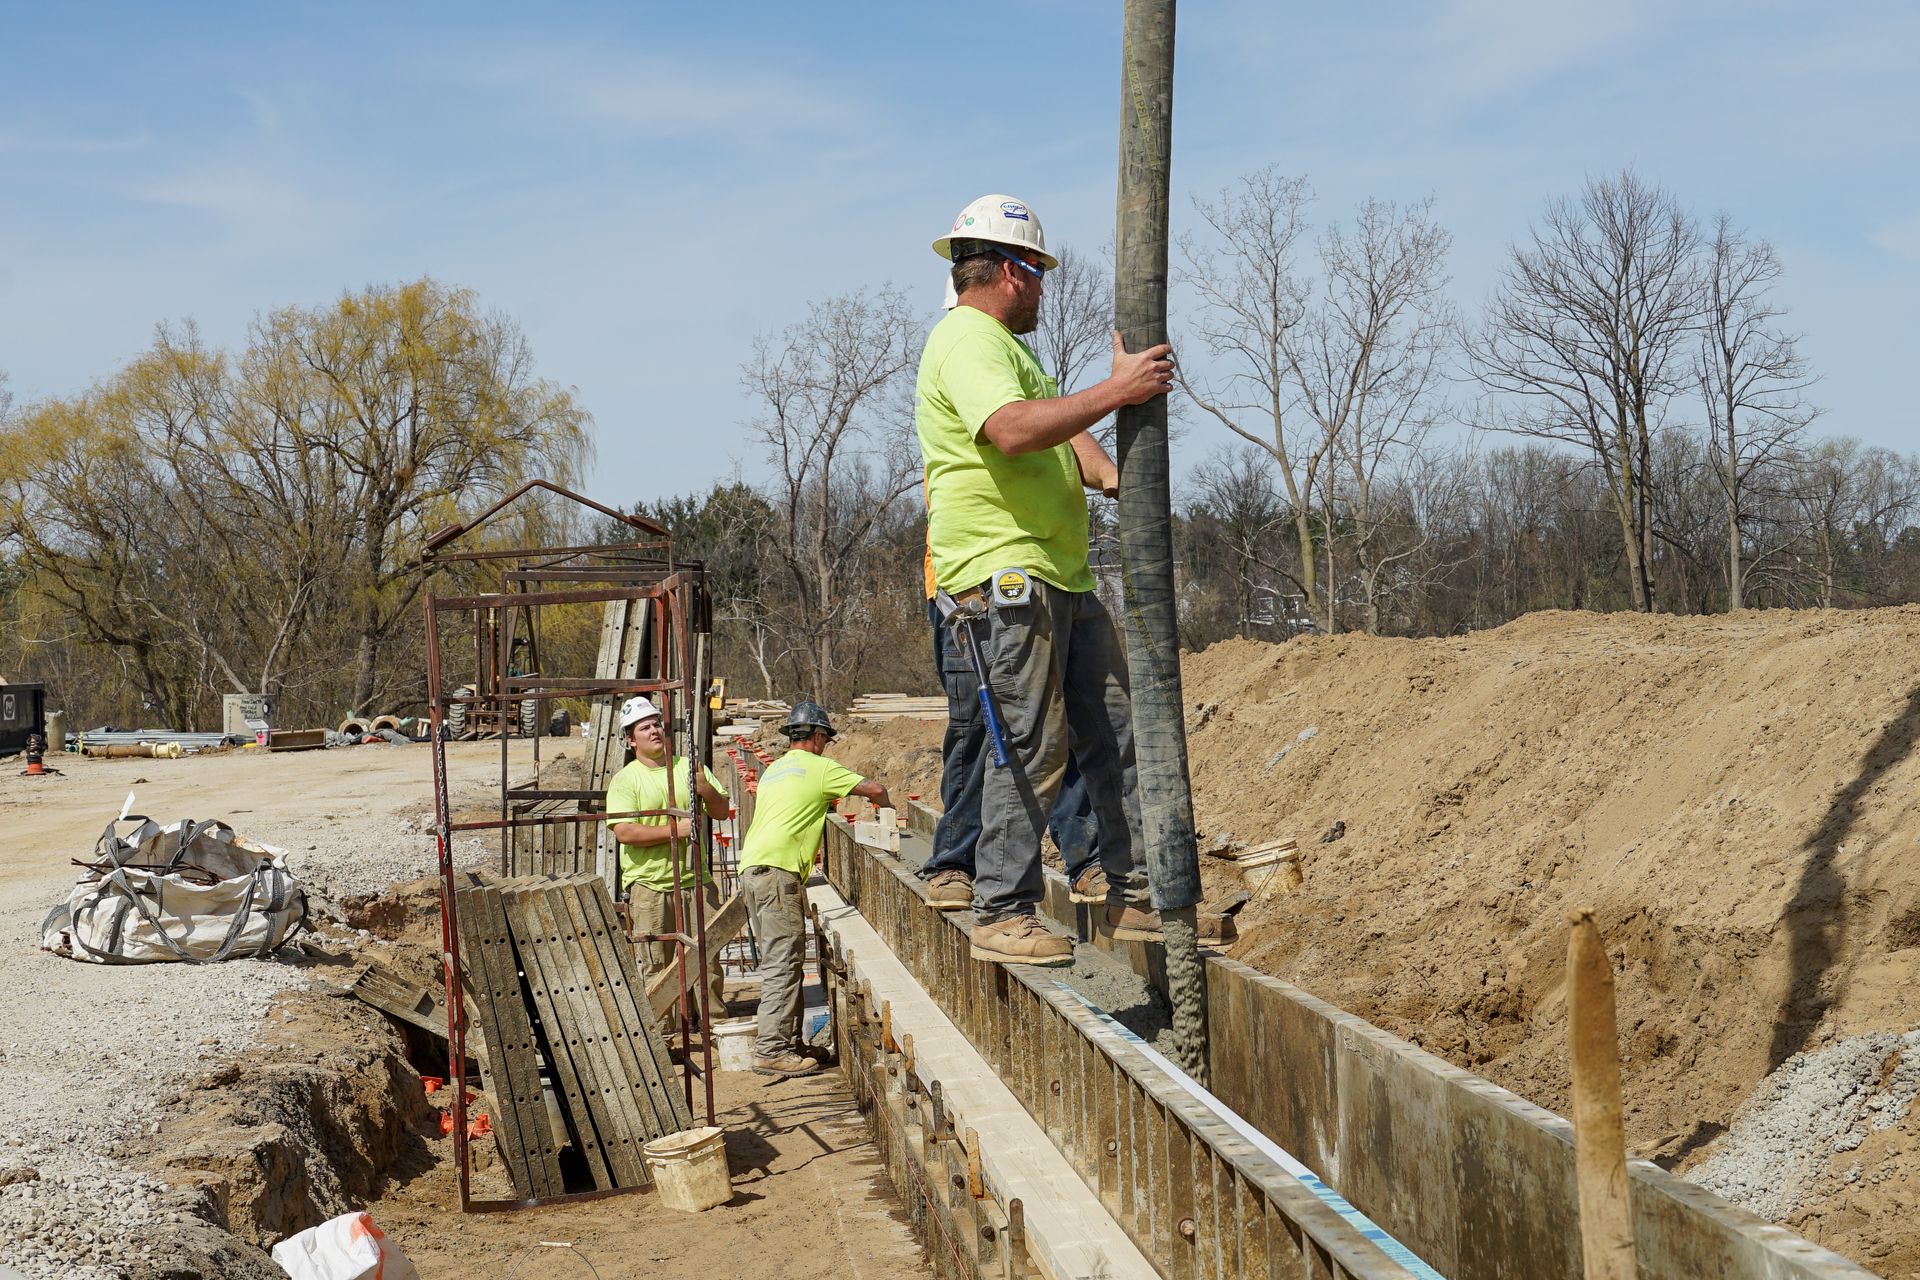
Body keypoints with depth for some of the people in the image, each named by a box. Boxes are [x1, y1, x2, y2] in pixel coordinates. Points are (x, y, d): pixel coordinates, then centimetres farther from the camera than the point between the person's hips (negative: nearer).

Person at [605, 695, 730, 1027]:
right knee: (656, 963, 1)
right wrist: (674, 830, -18)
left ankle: (714, 1013, 17)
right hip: (649, 885, -3)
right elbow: (624, 831, -15)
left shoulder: (690, 768, 11)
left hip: (695, 880, 3)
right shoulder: (625, 780, -3)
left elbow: (722, 812, 12)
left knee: (707, 953, 5)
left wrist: (706, 790, -9)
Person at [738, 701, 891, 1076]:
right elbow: (873, 789, 4)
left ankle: (791, 1042, 16)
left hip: (750, 868, 9)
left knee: (780, 961, 13)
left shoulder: (773, 770, 24)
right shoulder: (819, 767, 2)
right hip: (777, 869, -9)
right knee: (784, 962, -11)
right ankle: (771, 1050, -16)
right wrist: (886, 805, 26)